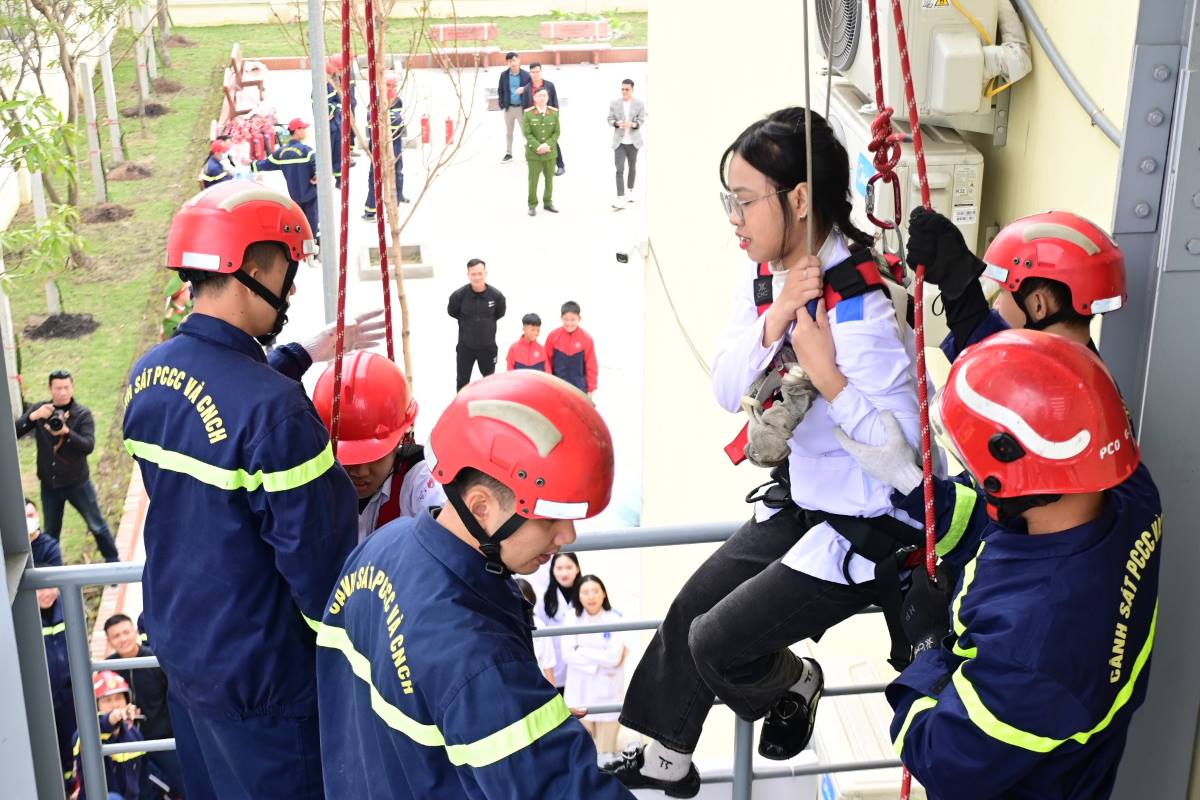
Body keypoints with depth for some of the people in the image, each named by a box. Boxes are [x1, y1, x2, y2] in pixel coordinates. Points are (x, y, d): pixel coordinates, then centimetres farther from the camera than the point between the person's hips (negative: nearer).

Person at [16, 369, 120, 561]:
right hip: (49, 485, 2)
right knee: (50, 532, 16)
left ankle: (113, 562, 26)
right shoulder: (39, 409, -4)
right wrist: (33, 417, -28)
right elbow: (13, 432, -12)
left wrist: (66, 432, -37)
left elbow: (88, 446, -22)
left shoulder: (83, 414, -11)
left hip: (77, 483, -2)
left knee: (97, 526, 9)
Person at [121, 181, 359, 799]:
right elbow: (318, 554, -24)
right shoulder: (275, 409, -29)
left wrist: (302, 354, 25)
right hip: (257, 672, -8)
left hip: (176, 640, 8)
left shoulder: (148, 374, -2)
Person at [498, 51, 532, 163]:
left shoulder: (526, 75, -8)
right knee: (508, 132, 14)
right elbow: (500, 91, 5)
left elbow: (531, 90, -5)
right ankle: (508, 154, 27)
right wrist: (502, 105, -2)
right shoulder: (504, 75, -1)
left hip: (521, 108, -3)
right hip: (509, 107, 3)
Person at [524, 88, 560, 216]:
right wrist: (538, 147, -20)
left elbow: (557, 132, -1)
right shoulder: (528, 113, -7)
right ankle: (532, 205, 12)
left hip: (550, 152, 2)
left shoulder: (554, 112, -1)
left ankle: (548, 202, 26)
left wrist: (547, 145, -16)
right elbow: (528, 134, -9)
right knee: (533, 180, 2)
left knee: (549, 178, 11)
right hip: (533, 153, -2)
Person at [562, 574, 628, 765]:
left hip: (608, 693, -2)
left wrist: (582, 651, -9)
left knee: (606, 753, 2)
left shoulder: (615, 620, -6)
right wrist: (598, 664, -14)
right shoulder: (573, 619, 0)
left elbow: (614, 657, -15)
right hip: (580, 692, 2)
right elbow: (567, 654, -8)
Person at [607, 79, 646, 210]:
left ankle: (630, 192, 35)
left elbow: (641, 120, -3)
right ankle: (620, 199, -16)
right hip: (619, 141, -1)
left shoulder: (639, 103, -3)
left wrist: (633, 124, -24)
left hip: (633, 141, 1)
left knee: (632, 167, 15)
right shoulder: (614, 103, 0)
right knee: (619, 169, -10)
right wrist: (617, 123, -19)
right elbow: (610, 119, 3)